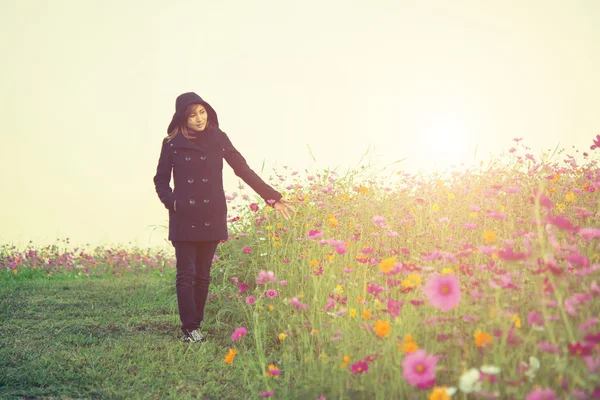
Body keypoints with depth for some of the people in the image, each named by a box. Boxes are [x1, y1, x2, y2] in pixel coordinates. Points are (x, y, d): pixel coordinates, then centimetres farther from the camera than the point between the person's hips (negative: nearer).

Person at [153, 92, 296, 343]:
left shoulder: (218, 138, 1)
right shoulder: (172, 144, -1)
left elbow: (243, 169, 3)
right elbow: (161, 179, 9)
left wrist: (272, 196, -1)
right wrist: (170, 201, -9)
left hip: (211, 219, 1)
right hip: (183, 220, -1)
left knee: (203, 276, 6)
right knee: (186, 275, -3)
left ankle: (196, 326, 16)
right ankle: (189, 330, 2)